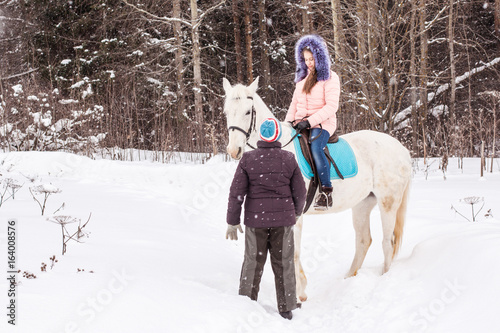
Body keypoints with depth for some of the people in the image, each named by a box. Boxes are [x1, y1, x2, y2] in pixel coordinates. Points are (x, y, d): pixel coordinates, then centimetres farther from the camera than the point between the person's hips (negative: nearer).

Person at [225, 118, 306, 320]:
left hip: (255, 219, 0)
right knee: (283, 264, 9)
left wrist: (232, 221, 3)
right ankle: (286, 309, 16)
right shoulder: (289, 159, -3)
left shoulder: (248, 159, -6)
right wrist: (296, 213, 21)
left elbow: (236, 193, -6)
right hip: (283, 220, 1)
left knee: (253, 263, 10)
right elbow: (300, 192, 3)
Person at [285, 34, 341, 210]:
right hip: (300, 123, 7)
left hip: (322, 123, -7)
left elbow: (331, 107, -12)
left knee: (315, 148, -35)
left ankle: (326, 193, -29)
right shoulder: (302, 77, 17)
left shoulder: (330, 78, -3)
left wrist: (310, 121, -21)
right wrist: (287, 123, 4)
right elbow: (295, 103, 21)